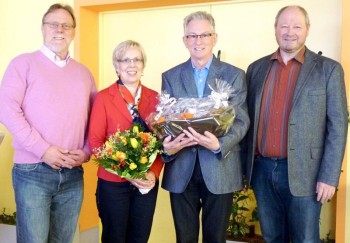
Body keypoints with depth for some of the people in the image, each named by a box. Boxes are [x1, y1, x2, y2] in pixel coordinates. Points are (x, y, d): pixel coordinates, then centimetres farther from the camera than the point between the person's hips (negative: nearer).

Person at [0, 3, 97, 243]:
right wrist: (43, 149, -16)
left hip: (73, 173, 4)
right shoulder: (23, 63, 1)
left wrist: (87, 151, -1)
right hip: (33, 171, -4)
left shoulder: (83, 72, 15)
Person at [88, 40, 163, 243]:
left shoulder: (154, 98, 5)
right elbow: (95, 141, -9)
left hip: (147, 183, 3)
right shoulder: (104, 97, -5)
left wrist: (154, 173, -11)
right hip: (113, 182, -3)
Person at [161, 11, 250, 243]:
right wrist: (167, 146, -18)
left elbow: (241, 120, -6)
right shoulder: (170, 76, 7)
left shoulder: (235, 75, 1)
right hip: (181, 169, 1)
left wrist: (219, 145, -25)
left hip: (220, 168, -1)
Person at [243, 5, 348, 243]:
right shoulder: (257, 68, 8)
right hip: (262, 170, 3)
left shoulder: (328, 69, -3)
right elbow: (249, 119, 10)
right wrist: (244, 165, 8)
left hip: (303, 172, -3)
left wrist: (329, 177, -11)